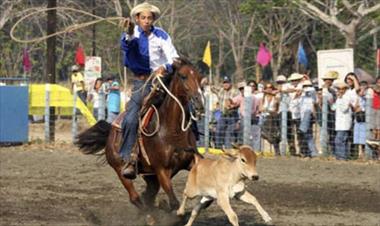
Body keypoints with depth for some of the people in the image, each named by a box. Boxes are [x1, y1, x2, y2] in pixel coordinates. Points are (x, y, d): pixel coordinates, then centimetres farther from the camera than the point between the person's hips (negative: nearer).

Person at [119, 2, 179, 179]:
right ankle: (129, 160, -16)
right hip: (141, 82, -2)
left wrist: (165, 67, -25)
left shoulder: (161, 35, 3)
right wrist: (129, 34, -49)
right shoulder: (133, 33, -3)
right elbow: (126, 45, -26)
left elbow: (174, 57, -3)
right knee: (130, 119, -19)